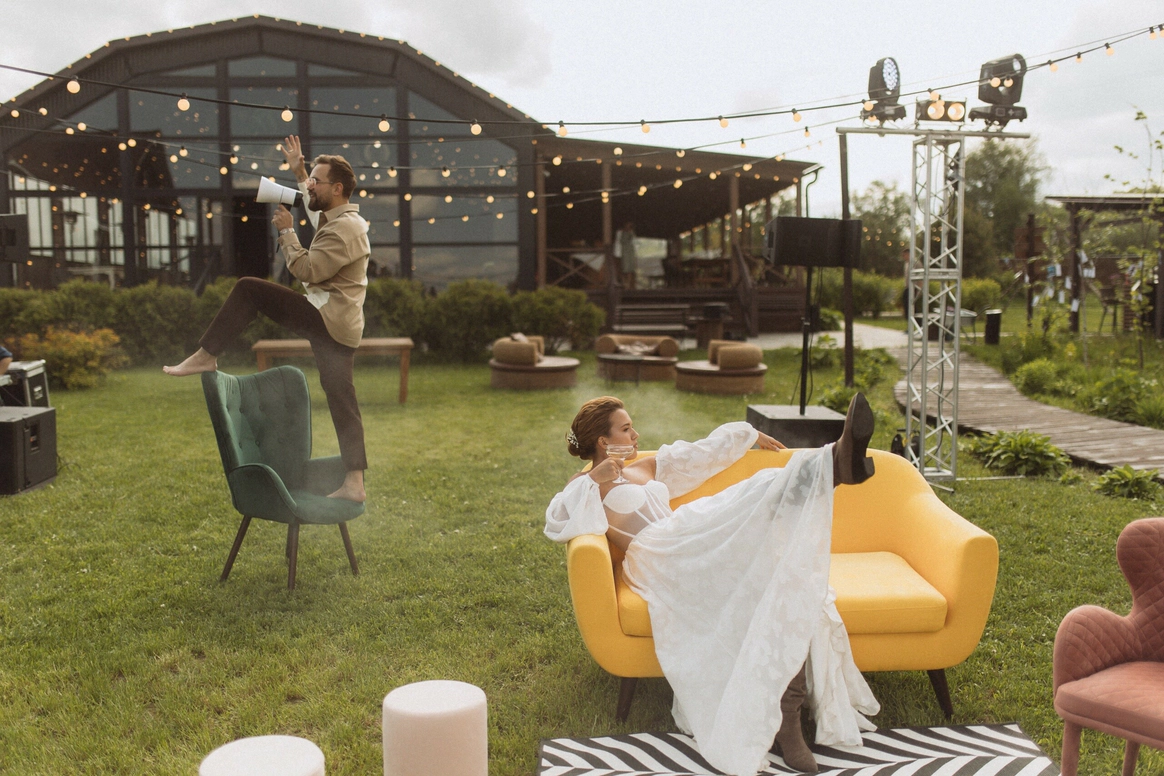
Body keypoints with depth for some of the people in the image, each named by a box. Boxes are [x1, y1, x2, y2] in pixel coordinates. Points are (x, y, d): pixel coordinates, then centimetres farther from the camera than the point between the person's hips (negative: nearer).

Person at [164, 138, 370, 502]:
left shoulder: (344, 229, -13)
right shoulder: (343, 219, 20)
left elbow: (307, 270, -19)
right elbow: (312, 199, 43)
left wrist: (286, 231, -9)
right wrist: (299, 170, 37)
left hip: (325, 318, -10)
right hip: (339, 328, 10)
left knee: (248, 289, -6)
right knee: (341, 401, 7)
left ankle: (206, 356, -3)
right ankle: (355, 483, 7)